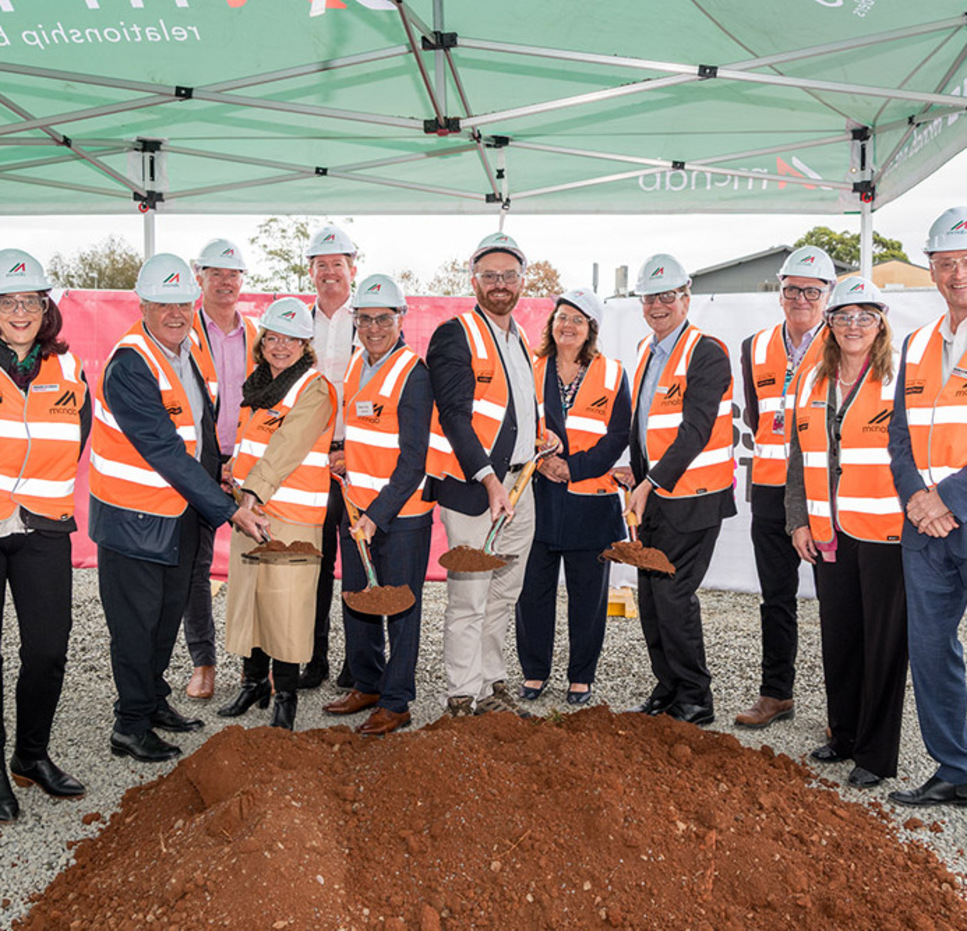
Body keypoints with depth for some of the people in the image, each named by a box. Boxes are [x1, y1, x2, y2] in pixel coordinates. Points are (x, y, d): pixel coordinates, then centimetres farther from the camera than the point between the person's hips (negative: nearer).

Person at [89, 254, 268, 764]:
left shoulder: (188, 349, 4)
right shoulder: (128, 367, -23)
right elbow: (165, 452, -26)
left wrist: (217, 466, 6)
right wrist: (228, 510, -24)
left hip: (180, 511, 8)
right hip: (132, 516, -8)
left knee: (170, 612, 18)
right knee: (135, 622, 2)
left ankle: (154, 701, 36)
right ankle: (131, 726, 17)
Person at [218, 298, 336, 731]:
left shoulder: (314, 390, -10)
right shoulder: (258, 384, 15)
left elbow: (288, 447, -22)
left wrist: (255, 490, -31)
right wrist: (234, 472, 14)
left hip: (292, 514, -7)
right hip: (248, 505, 8)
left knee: (285, 602, -4)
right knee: (246, 592, 13)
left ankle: (286, 695, 11)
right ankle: (253, 681, 29)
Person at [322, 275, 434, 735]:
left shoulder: (413, 373, -14)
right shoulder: (355, 363, 9)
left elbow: (413, 459, -18)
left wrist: (378, 515, -21)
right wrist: (342, 458, 8)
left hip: (401, 513, -7)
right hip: (355, 507, 8)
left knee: (400, 607, 3)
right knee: (356, 600, 16)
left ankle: (396, 703, 15)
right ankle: (367, 685, 33)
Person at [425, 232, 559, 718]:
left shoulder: (519, 337, 17)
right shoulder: (455, 335, -8)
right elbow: (455, 415, -16)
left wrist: (537, 432, 9)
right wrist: (490, 480, -22)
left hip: (518, 484, 8)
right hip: (472, 486, -8)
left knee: (504, 595, 15)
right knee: (468, 598, -3)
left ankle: (491, 682, 27)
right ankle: (463, 696, 8)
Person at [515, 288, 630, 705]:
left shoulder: (611, 375, 3)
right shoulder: (531, 371, 8)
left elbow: (618, 436, -3)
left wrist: (573, 467, -14)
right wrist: (540, 460, -12)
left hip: (590, 499, -1)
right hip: (538, 497, 1)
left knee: (587, 591, 6)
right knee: (533, 587, 5)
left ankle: (581, 677, 20)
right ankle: (534, 671, 21)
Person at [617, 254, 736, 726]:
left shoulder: (707, 353, -12)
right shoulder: (646, 350, 14)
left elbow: (695, 430, -18)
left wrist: (653, 482, -18)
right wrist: (638, 473, 11)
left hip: (690, 498, -8)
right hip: (653, 494, 8)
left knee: (674, 596, -7)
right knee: (650, 597, 11)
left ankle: (695, 701, 8)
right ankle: (667, 690, 25)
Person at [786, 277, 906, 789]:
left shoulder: (900, 380, -2)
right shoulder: (810, 384, 12)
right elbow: (799, 460, 16)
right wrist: (799, 520, 9)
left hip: (886, 533, -4)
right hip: (829, 534, 5)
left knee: (883, 642, 1)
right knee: (837, 636, 12)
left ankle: (876, 755, 13)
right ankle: (843, 736, 29)